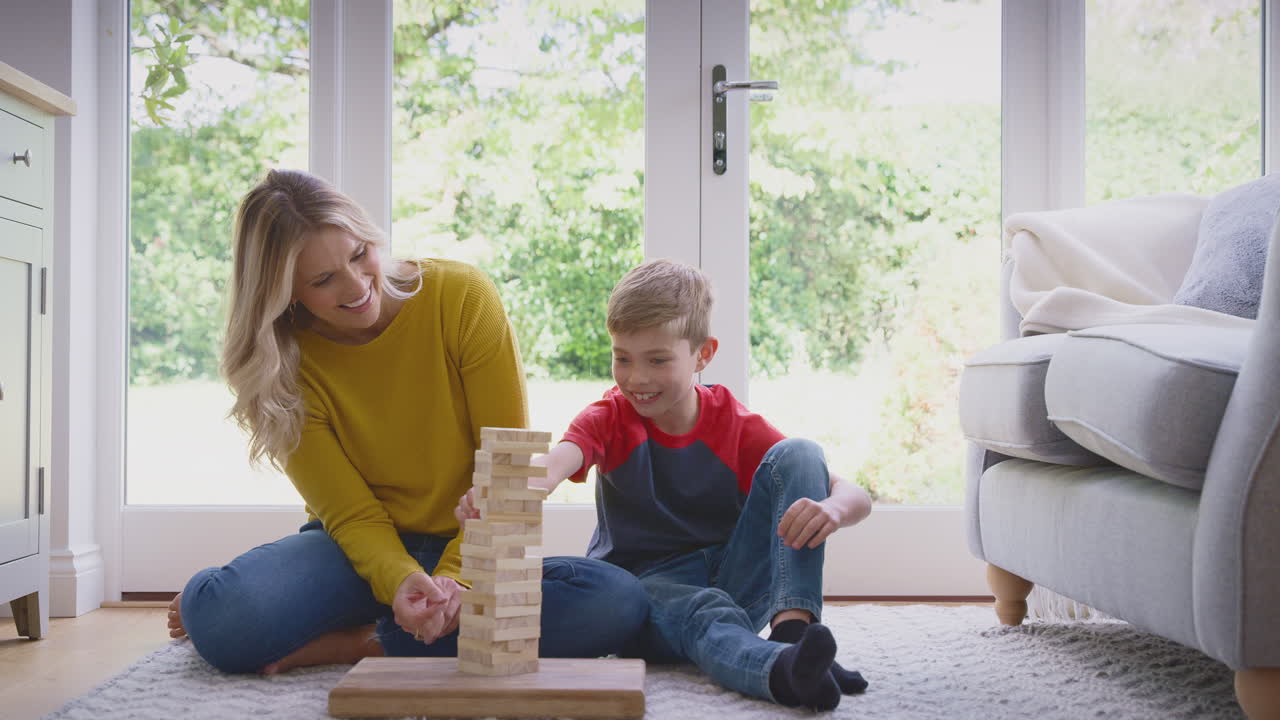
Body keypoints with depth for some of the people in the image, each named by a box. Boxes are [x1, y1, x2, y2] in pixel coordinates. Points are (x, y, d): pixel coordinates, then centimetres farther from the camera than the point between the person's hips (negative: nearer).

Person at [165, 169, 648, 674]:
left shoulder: (462, 297, -11)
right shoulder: (284, 365, -7)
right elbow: (352, 514, -9)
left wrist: (458, 577, -23)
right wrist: (400, 581, -31)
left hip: (470, 549, 3)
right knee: (220, 614, -34)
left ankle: (359, 642, -20)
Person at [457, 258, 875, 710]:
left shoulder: (738, 428, -4)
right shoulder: (609, 418, -2)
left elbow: (857, 498, -10)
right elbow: (556, 462, -27)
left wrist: (833, 508, -36)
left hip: (733, 580, 2)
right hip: (644, 584, -1)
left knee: (796, 455, -18)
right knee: (704, 612, -38)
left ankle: (793, 626, -33)